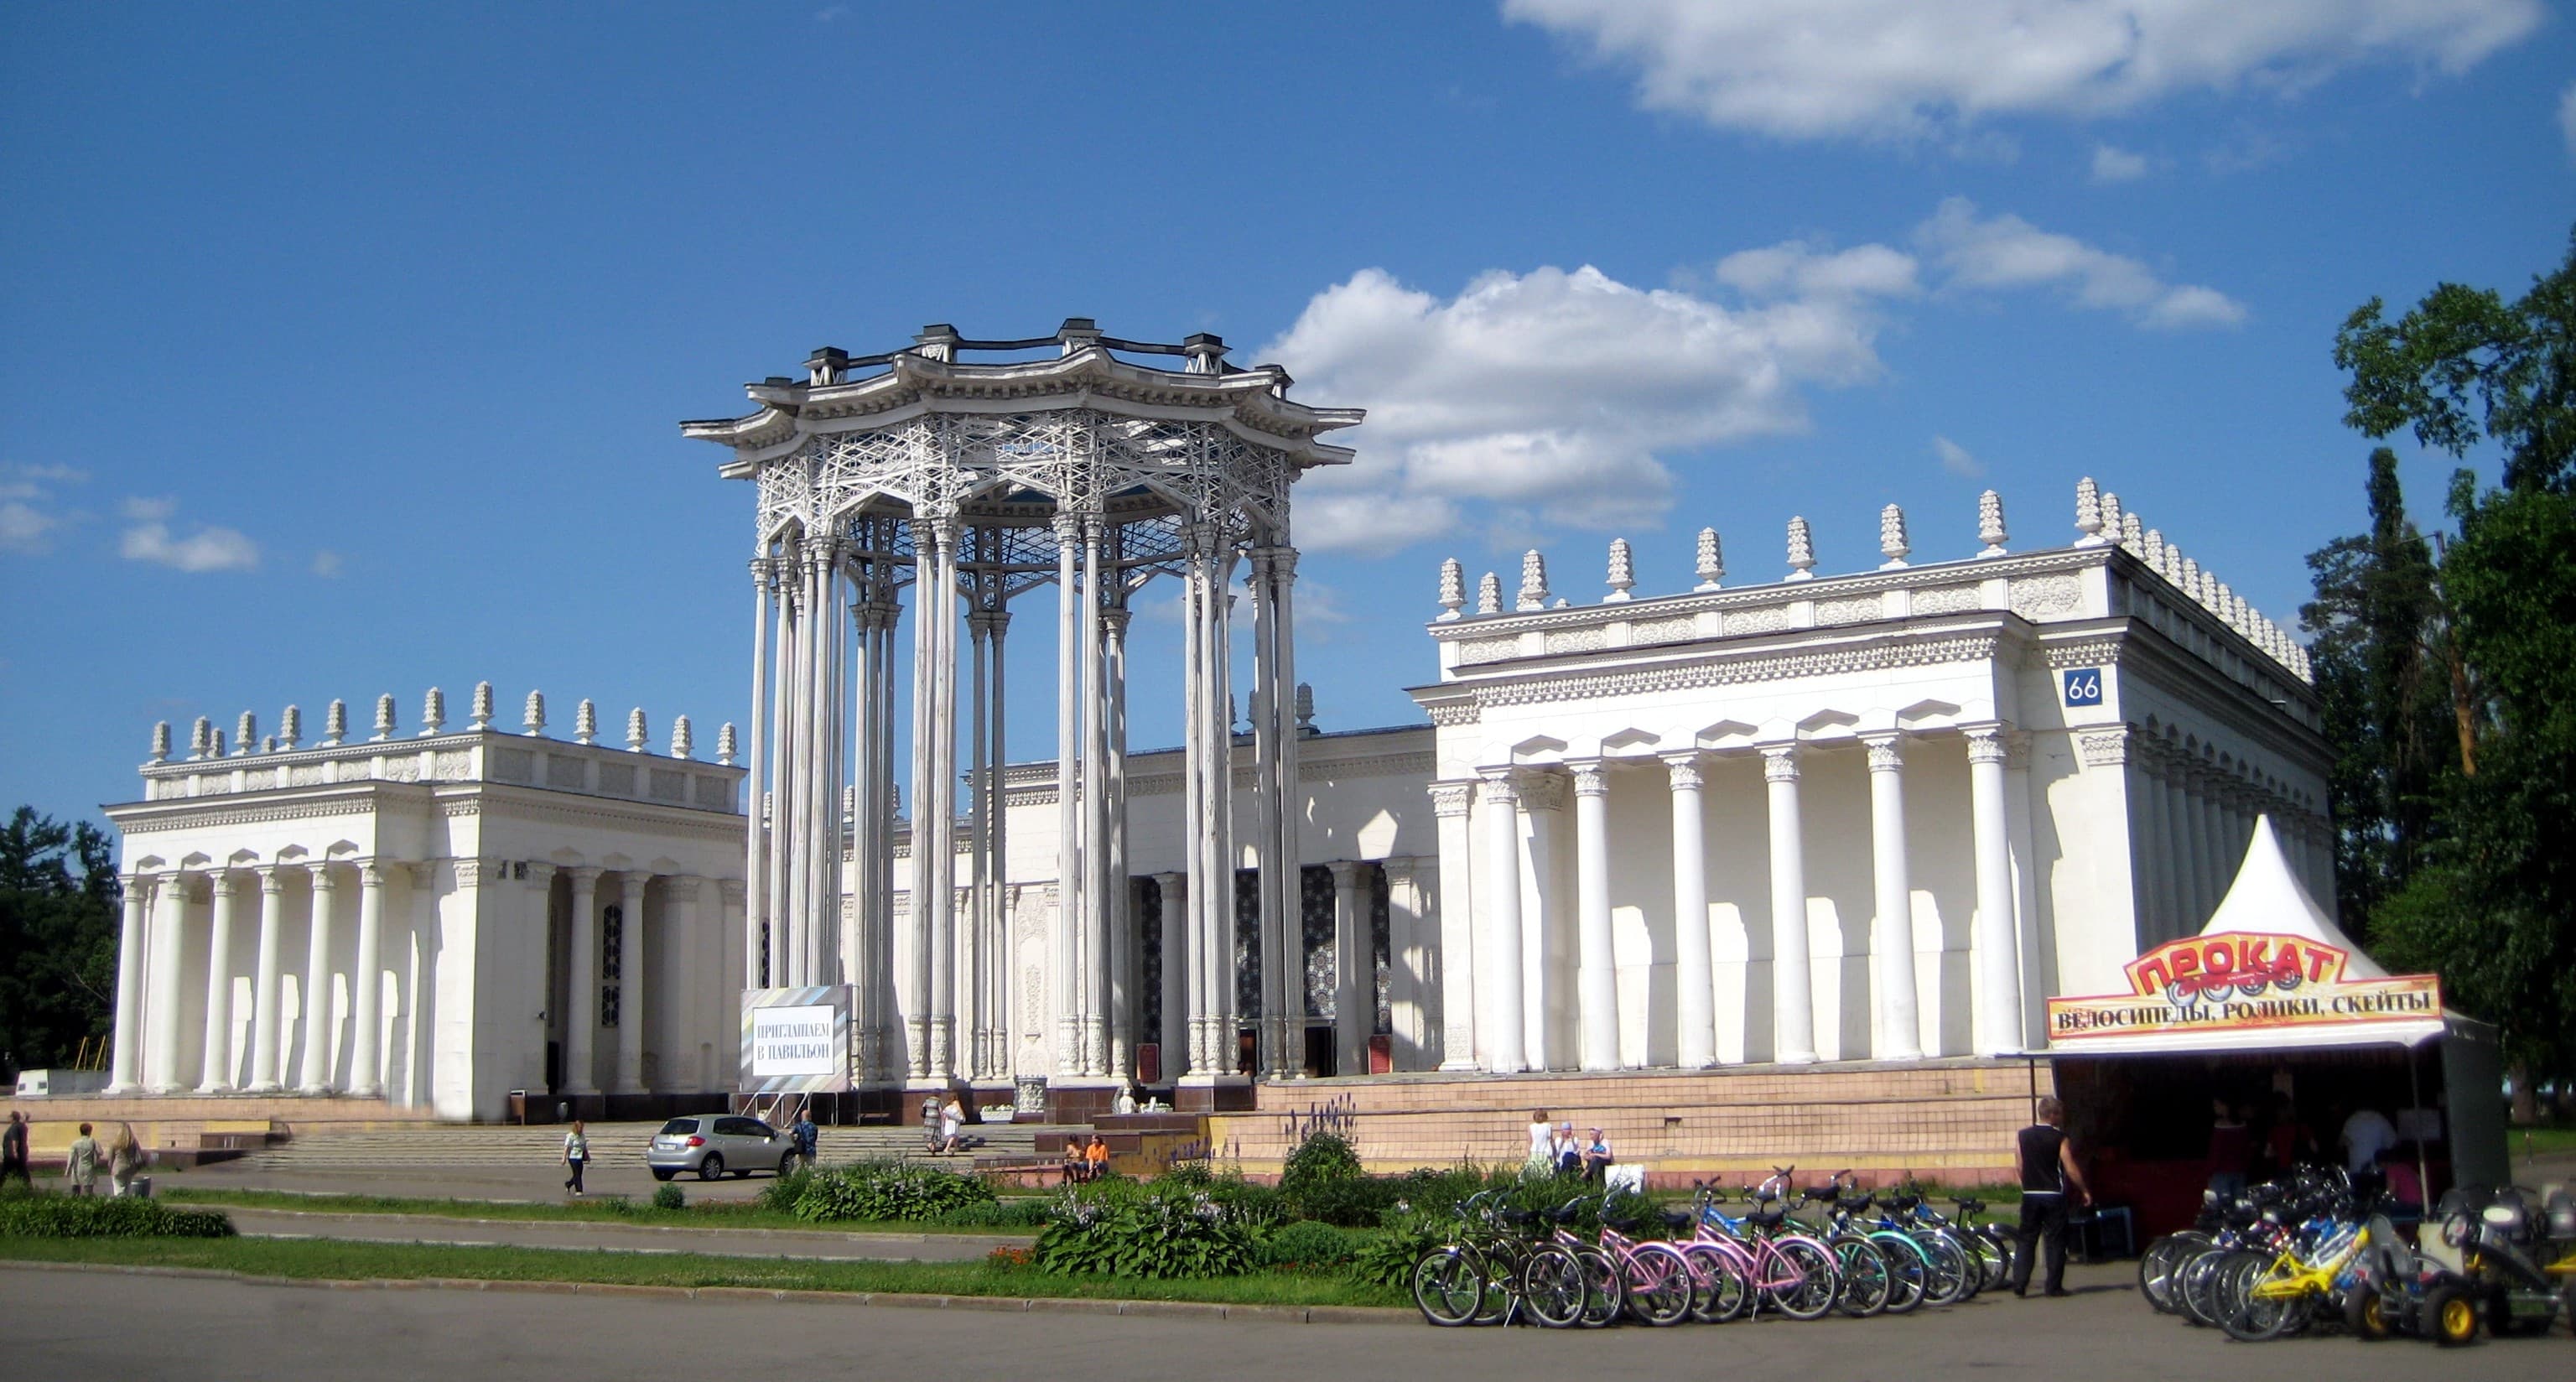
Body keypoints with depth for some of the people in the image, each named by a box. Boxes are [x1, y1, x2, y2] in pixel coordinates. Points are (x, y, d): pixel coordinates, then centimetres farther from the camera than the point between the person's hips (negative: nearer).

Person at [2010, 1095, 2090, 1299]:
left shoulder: (2022, 1136, 4)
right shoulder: (2059, 1138, -8)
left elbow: (2020, 1167, 7)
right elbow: (2070, 1169, -8)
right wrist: (2084, 1191, 3)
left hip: (2030, 1196, 3)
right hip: (2053, 1196, -3)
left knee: (2026, 1240, 7)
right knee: (2055, 1241, 4)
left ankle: (2019, 1283, 0)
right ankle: (2054, 1286, 3)